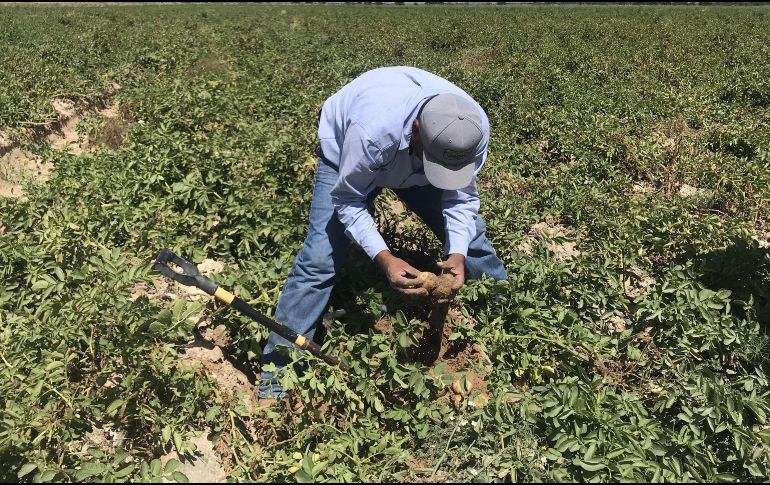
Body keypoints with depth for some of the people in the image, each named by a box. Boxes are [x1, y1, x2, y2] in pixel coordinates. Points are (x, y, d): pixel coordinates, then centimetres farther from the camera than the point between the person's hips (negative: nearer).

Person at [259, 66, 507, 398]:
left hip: (415, 164, 4)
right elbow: (349, 201, -31)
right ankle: (278, 367, -1)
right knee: (321, 257, -13)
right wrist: (384, 259, -42)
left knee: (469, 237, 1)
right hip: (345, 153, -3)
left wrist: (458, 254, -35)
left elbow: (461, 197, -19)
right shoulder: (372, 130, -46)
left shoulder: (474, 129, -33)